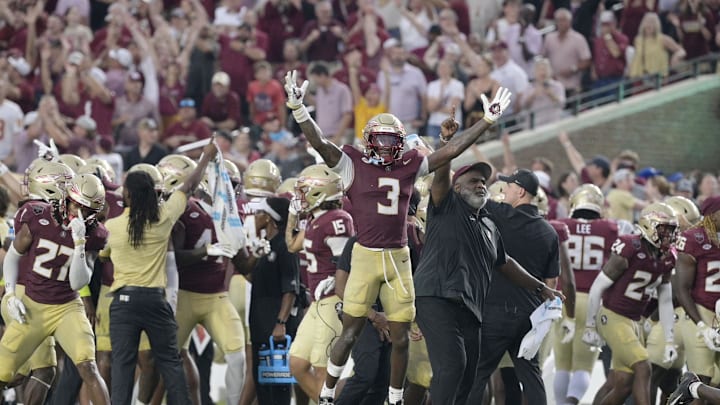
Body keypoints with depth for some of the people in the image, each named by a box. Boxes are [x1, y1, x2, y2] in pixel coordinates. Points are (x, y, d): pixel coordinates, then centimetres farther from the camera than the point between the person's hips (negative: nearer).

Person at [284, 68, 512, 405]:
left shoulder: (410, 167, 9)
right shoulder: (353, 165, 0)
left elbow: (451, 151, 11)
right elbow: (319, 142, -11)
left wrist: (487, 121, 8)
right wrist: (297, 108, -25)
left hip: (399, 259, 4)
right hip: (365, 256, -4)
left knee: (400, 338, 7)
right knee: (350, 332, -2)